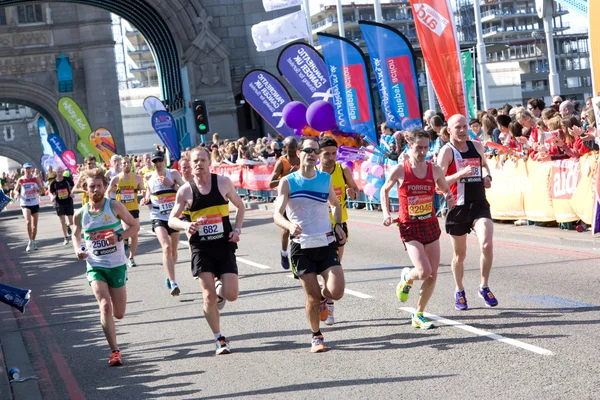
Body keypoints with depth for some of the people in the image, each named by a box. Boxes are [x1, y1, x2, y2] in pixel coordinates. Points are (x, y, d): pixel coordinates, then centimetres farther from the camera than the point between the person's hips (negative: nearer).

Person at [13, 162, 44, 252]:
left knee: (34, 224, 11)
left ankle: (33, 242, 27)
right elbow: (15, 190, 7)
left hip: (35, 204, 2)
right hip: (25, 204, -2)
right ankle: (30, 241, -16)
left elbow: (42, 190, 1)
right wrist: (17, 193, -16)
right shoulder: (21, 180, -2)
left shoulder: (36, 179, -1)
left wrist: (37, 190, -21)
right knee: (28, 222, -23)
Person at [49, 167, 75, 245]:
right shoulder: (54, 183, -4)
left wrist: (72, 193, -11)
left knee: (71, 222, 2)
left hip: (68, 203, 0)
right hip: (59, 204, 0)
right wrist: (53, 197, -17)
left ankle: (68, 226, 40)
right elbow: (51, 192, 5)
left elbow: (72, 187, 9)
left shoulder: (67, 180, -5)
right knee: (63, 222, -1)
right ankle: (66, 238, 10)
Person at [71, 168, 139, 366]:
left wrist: (119, 236, -17)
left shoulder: (115, 206, -7)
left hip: (117, 265, 1)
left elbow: (135, 225, 1)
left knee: (119, 314, 8)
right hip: (95, 266, 0)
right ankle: (115, 351, -13)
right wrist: (77, 250, -3)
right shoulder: (80, 214, -2)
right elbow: (76, 234, 16)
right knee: (105, 306, -20)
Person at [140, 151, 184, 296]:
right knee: (166, 247, -22)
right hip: (158, 217, -1)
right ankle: (173, 283, -28)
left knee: (173, 250, 12)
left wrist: (171, 184, -20)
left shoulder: (173, 174, -2)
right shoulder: (149, 177, 3)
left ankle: (169, 277, 38)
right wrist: (146, 199, 2)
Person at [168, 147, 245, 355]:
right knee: (208, 296, -7)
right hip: (201, 248, 0)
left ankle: (220, 288, 32)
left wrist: (237, 229, -1)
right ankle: (220, 339, 9)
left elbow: (240, 206, 13)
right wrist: (186, 225, -16)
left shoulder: (223, 182, 0)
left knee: (231, 295, -7)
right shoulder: (185, 190, -1)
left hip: (224, 245, 1)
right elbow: (172, 220, 5)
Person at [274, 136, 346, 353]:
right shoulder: (287, 182, -4)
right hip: (302, 247, -2)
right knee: (312, 298, -2)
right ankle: (316, 336, 21)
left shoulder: (326, 179, 6)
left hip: (327, 244, 2)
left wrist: (338, 225, 9)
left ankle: (323, 295, 24)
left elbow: (336, 204, 25)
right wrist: (290, 226, -32)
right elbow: (277, 215, -12)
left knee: (336, 292, -12)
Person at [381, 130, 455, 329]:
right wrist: (386, 213, -2)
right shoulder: (399, 170, -7)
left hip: (431, 225, 4)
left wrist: (449, 198, -5)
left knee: (433, 275, 1)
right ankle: (406, 277, 18)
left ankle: (418, 315, 19)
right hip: (410, 228, -4)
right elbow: (384, 190, 9)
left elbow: (446, 189, 18)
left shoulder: (435, 170, 1)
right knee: (424, 271, -19)